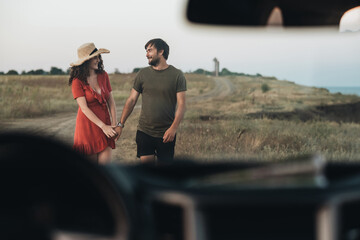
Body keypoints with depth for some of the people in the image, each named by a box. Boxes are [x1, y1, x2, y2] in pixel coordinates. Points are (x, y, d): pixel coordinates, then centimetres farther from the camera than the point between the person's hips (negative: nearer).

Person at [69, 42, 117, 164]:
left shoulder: (103, 75, 5)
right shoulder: (77, 81, -8)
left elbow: (110, 100, 8)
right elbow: (84, 108, -13)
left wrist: (114, 124, -3)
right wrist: (103, 126, -18)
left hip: (105, 125, 4)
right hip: (88, 125, -4)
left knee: (105, 164, -3)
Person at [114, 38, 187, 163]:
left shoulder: (177, 75, -3)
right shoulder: (143, 73, 5)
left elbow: (181, 104, -7)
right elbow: (131, 100, 8)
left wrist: (173, 128, -20)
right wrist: (120, 124, 1)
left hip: (166, 134, -2)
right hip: (144, 131, 2)